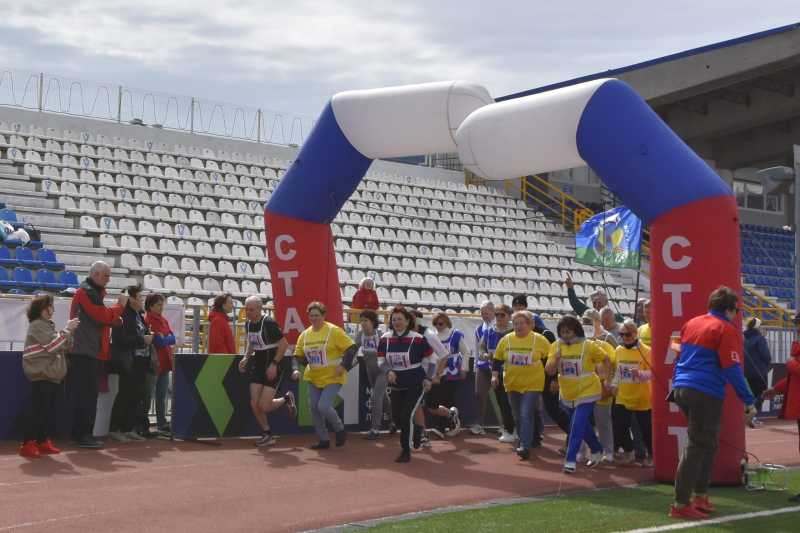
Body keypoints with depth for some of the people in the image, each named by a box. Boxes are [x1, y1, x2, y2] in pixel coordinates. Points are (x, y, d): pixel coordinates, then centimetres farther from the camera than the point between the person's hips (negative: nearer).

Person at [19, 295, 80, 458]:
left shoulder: (47, 325, 20)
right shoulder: (37, 325, -11)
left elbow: (57, 345, 19)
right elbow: (53, 345, -18)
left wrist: (69, 331, 7)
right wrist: (67, 329, -14)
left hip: (51, 374, 9)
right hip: (41, 374, -9)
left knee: (48, 410, 9)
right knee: (37, 410, -10)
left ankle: (43, 441, 13)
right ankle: (27, 444, -9)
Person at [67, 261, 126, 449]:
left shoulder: (93, 292, 22)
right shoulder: (87, 292, -11)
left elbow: (100, 317, 21)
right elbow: (103, 316, -18)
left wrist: (115, 319, 4)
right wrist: (120, 306, -3)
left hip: (90, 352, 10)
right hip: (85, 352, -10)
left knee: (88, 394, 11)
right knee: (87, 395, -9)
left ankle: (81, 433, 15)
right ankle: (83, 435, -8)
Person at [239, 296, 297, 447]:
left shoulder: (269, 323, -20)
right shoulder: (248, 324, 4)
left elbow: (284, 344, -18)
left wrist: (274, 364, -21)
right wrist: (246, 358, 6)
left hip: (274, 367, -7)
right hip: (258, 365, 7)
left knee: (264, 406, -10)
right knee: (255, 404, 0)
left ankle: (286, 399, 20)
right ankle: (267, 434, 17)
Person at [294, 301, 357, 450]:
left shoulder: (333, 331, -12)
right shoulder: (305, 335, 4)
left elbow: (352, 347, -12)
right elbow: (298, 356, 12)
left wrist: (343, 365, -19)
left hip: (332, 377, -6)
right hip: (314, 378, 6)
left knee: (323, 406, -18)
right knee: (314, 408, 5)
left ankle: (340, 429, 10)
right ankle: (324, 440, 21)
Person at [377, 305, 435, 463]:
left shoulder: (417, 339, -13)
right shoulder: (385, 339, -3)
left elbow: (430, 358, -3)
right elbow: (381, 360, 5)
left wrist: (428, 378, -8)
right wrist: (388, 371, -14)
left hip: (416, 385, -5)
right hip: (396, 385, 5)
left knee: (406, 416, -12)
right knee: (396, 418, 11)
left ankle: (406, 451, 2)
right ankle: (417, 430, 42)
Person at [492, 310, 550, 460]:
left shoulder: (539, 340, -7)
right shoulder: (506, 340, 1)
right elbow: (497, 360, 9)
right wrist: (495, 375, -2)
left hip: (532, 384, -4)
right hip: (512, 384, 4)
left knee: (527, 414, -15)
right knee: (518, 416, 13)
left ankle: (525, 446, -15)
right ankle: (526, 440, 31)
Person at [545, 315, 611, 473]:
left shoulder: (588, 346, -14)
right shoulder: (556, 346, -5)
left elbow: (605, 359, 0)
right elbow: (549, 370, -10)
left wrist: (604, 377, -2)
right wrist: (556, 358, -27)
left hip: (586, 392, -5)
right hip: (568, 394, 5)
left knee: (577, 426, -14)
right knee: (583, 425, 20)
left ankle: (570, 460, -10)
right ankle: (597, 450, 41)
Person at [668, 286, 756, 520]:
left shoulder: (691, 324, 15)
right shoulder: (726, 330, -8)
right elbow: (732, 369, -13)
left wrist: (675, 387, 25)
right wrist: (749, 401, -9)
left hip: (681, 389, 8)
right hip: (706, 394, -8)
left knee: (706, 444, 21)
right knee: (698, 447, -5)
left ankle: (700, 496, 24)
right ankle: (681, 505, -6)